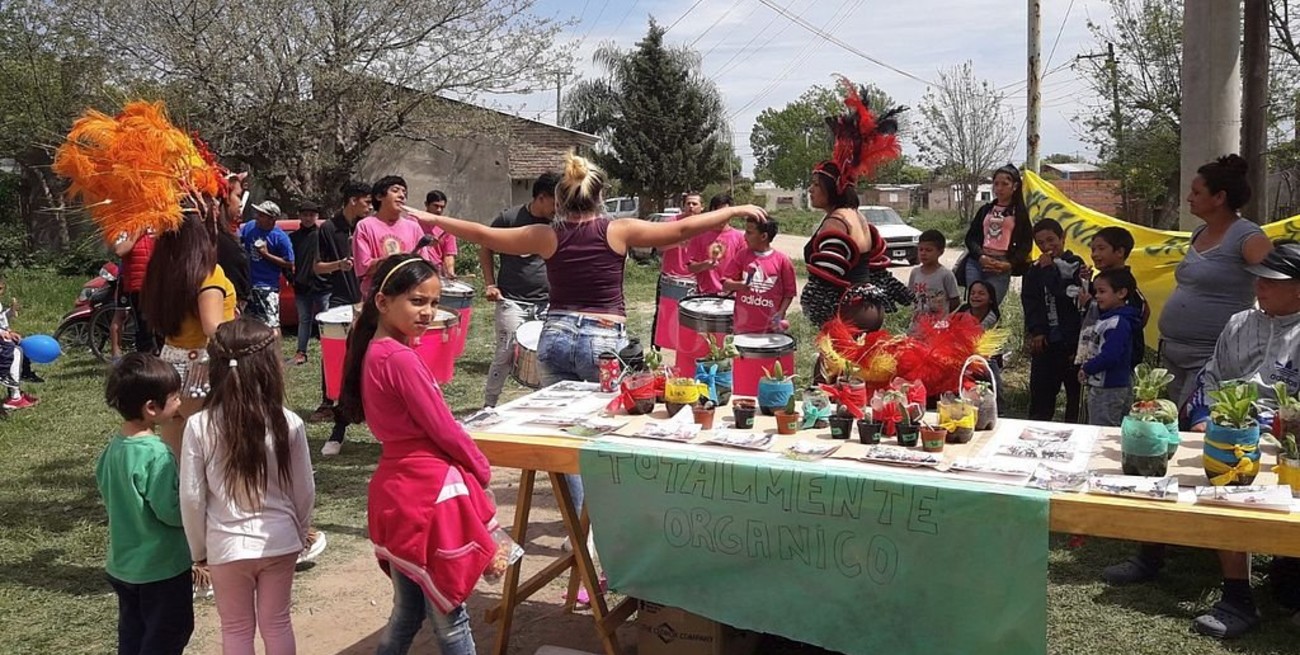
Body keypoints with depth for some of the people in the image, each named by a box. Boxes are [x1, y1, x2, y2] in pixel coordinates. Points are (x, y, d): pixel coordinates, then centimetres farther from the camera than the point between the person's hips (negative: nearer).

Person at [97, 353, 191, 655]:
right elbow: (171, 511, -26)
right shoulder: (157, 454, -28)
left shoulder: (113, 446, -1)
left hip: (122, 563, 8)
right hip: (162, 566, -8)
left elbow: (106, 491, 12)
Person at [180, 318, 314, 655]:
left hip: (227, 546, 0)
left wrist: (198, 549, 6)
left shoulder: (199, 426, -13)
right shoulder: (288, 423, -12)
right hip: (279, 541, 1)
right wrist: (300, 533, 14)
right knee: (277, 624, 17)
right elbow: (304, 490, -4)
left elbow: (192, 497, -8)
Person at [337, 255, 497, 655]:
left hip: (397, 487, 9)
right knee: (449, 615, 5)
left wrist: (471, 467, 9)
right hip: (429, 490, -9)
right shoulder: (401, 359, -20)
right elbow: (444, 430, -16)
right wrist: (483, 471, 1)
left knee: (408, 611, 21)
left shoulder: (372, 352, 8)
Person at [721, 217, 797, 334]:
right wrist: (739, 285, -21)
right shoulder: (742, 256, 2)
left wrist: (780, 314, -12)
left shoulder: (782, 260, -5)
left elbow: (789, 292, 1)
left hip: (771, 329, -2)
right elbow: (725, 284, 1)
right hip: (744, 328, 2)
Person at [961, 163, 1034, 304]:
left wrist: (1009, 264, -10)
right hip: (976, 262, 3)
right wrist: (980, 256, -8)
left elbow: (1026, 244, 6)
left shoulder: (1020, 213, 10)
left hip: (1000, 268, -3)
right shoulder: (985, 210, 18)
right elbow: (970, 237, 12)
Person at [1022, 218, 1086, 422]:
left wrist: (1048, 269, -7)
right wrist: (1036, 332, -7)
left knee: (1075, 391, 3)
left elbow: (1066, 295, -17)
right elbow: (1030, 304, 4)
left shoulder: (1074, 264, -2)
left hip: (1070, 342, -4)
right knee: (1040, 396, 7)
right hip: (1044, 342, 4)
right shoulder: (1034, 271, 11)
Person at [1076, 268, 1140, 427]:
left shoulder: (1118, 323, -20)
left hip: (1110, 389, -10)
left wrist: (1087, 369, -16)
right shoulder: (1106, 318, 12)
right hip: (1100, 386, 10)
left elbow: (1110, 356, -27)